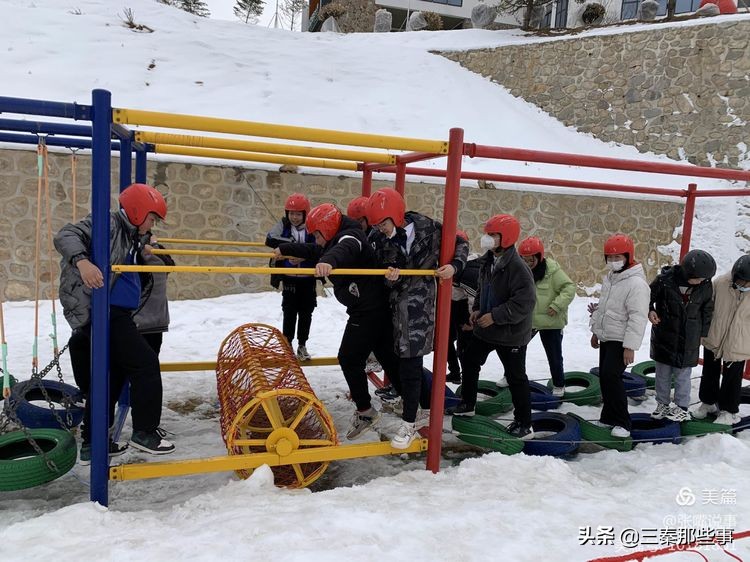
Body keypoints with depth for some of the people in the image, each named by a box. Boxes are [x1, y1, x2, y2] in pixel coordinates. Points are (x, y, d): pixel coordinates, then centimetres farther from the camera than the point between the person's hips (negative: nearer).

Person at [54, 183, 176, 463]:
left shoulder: (129, 237, 19)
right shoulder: (108, 224, -8)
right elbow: (66, 236, -22)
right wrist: (82, 261, -37)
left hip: (116, 316, 10)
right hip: (103, 314, -10)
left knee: (112, 377, 14)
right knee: (146, 364, -7)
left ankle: (91, 443, 22)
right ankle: (144, 432, 4)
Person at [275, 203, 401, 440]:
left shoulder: (349, 236, -15)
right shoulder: (337, 241, 17)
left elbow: (345, 250, -40)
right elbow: (313, 252, 33)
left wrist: (329, 261, -60)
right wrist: (284, 250, 36)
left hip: (368, 311, -10)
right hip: (377, 309, 10)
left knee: (349, 358, -4)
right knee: (389, 358, 13)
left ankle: (365, 411, 7)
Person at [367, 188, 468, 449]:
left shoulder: (427, 227, -11)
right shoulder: (378, 239, -2)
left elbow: (460, 244, 2)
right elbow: (382, 275, 0)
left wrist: (454, 266, -15)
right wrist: (390, 277, -23)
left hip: (420, 299, -5)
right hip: (397, 302, 5)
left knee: (409, 360, -9)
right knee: (407, 359, 13)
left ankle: (409, 424, 2)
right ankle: (428, 410, 32)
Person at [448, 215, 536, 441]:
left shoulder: (517, 267, -25)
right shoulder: (488, 261, 2)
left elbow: (525, 302, -29)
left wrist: (495, 316, -27)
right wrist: (477, 309, 3)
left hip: (511, 334, -9)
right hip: (485, 328, 9)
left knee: (516, 377, 2)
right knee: (470, 360, 20)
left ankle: (524, 424, 15)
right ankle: (467, 404, 40)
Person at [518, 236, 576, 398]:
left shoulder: (552, 270, -18)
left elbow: (569, 288, -16)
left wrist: (557, 305, -23)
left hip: (550, 322, -4)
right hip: (526, 321, 4)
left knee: (554, 356, 8)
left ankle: (559, 384, 30)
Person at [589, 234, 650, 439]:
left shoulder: (636, 283, -20)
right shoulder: (609, 278, 10)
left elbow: (638, 318, -23)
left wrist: (630, 346, -24)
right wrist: (596, 331, 23)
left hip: (620, 341, -9)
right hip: (606, 338, 9)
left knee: (611, 376, -15)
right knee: (604, 377, 11)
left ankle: (622, 423, -3)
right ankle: (609, 418, 23)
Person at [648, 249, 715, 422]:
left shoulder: (705, 286, -8)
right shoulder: (665, 279, -16)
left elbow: (707, 311, 6)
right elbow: (649, 295, 0)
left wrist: (703, 334, 9)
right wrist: (650, 310, -18)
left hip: (689, 339, 0)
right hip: (664, 335, 0)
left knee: (683, 374, 6)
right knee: (662, 373, 11)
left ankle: (682, 408, 19)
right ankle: (662, 404, 25)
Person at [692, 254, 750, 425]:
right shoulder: (720, 282, -17)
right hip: (713, 339, 2)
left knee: (732, 378, 10)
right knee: (710, 373, 18)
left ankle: (728, 411, 27)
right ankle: (708, 402, 38)